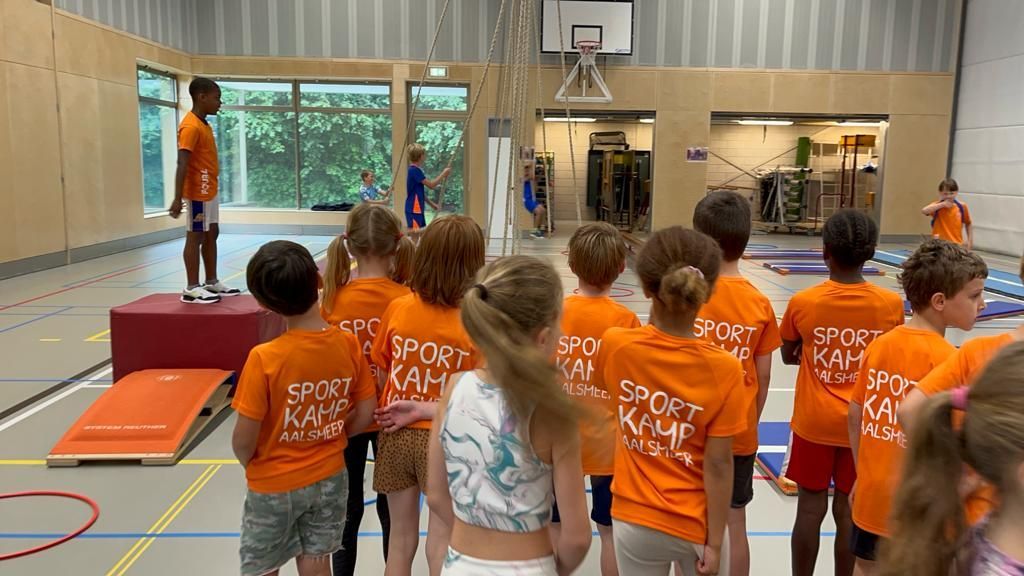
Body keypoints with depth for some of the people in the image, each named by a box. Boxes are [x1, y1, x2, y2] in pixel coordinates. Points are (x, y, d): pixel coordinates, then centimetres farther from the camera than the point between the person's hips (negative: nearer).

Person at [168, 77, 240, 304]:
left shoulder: (203, 124, 13)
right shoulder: (191, 126, -17)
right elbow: (182, 164, -22)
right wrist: (178, 198, -27)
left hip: (209, 191, 10)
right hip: (198, 193, -10)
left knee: (211, 235, 13)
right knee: (195, 237, -4)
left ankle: (212, 283, 22)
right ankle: (192, 288, 2)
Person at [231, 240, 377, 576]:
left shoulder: (264, 359, -26)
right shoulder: (348, 344, -14)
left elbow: (244, 440, -18)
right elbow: (365, 414, -4)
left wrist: (249, 464, 3)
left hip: (274, 485, -3)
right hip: (329, 478, 4)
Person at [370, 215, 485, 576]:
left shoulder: (397, 309, -9)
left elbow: (382, 375, -1)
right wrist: (427, 409, -10)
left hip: (396, 435, 3)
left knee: (400, 539, 20)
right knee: (441, 543, 15)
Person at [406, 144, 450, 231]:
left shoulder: (415, 170, 14)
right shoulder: (415, 170, -17)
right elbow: (431, 185, -19)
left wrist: (431, 203, 18)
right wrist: (444, 173, -10)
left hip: (418, 209, 10)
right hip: (413, 209, -10)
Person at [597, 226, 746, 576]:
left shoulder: (615, 346, -16)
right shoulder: (723, 369, -21)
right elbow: (718, 465, -15)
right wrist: (714, 542, -6)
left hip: (634, 520, 2)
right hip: (696, 524, -1)